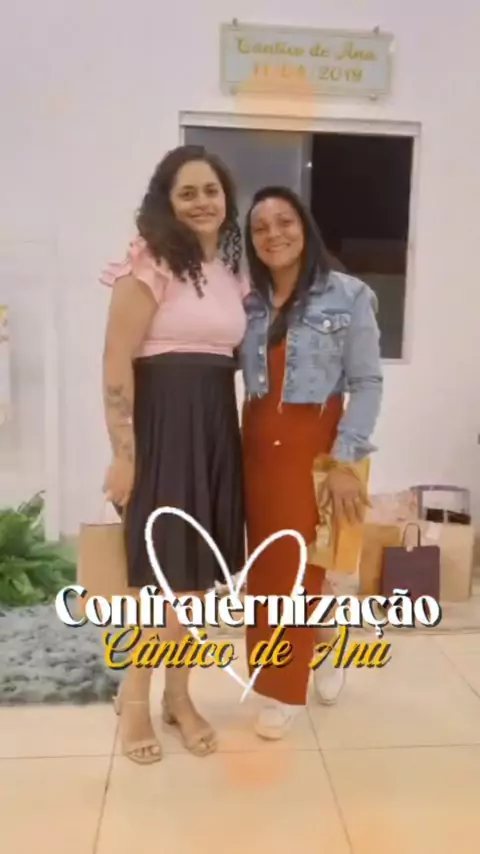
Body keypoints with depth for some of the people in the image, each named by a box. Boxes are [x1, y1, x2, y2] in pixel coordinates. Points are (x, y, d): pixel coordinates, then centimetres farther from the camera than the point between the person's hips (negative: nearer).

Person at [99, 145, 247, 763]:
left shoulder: (231, 272, 14)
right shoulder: (149, 265, -8)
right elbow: (116, 365, -12)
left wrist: (226, 431, 12)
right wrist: (123, 453, -16)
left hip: (217, 424, 6)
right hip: (162, 422, -6)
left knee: (196, 569, 12)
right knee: (163, 567, 2)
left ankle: (178, 694, 30)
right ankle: (134, 696, 26)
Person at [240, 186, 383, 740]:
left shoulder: (348, 296, -6)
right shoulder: (247, 301, 7)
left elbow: (366, 384, -8)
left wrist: (345, 460, -13)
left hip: (316, 446, -4)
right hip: (258, 445, 4)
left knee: (299, 567, 5)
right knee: (266, 567, 13)